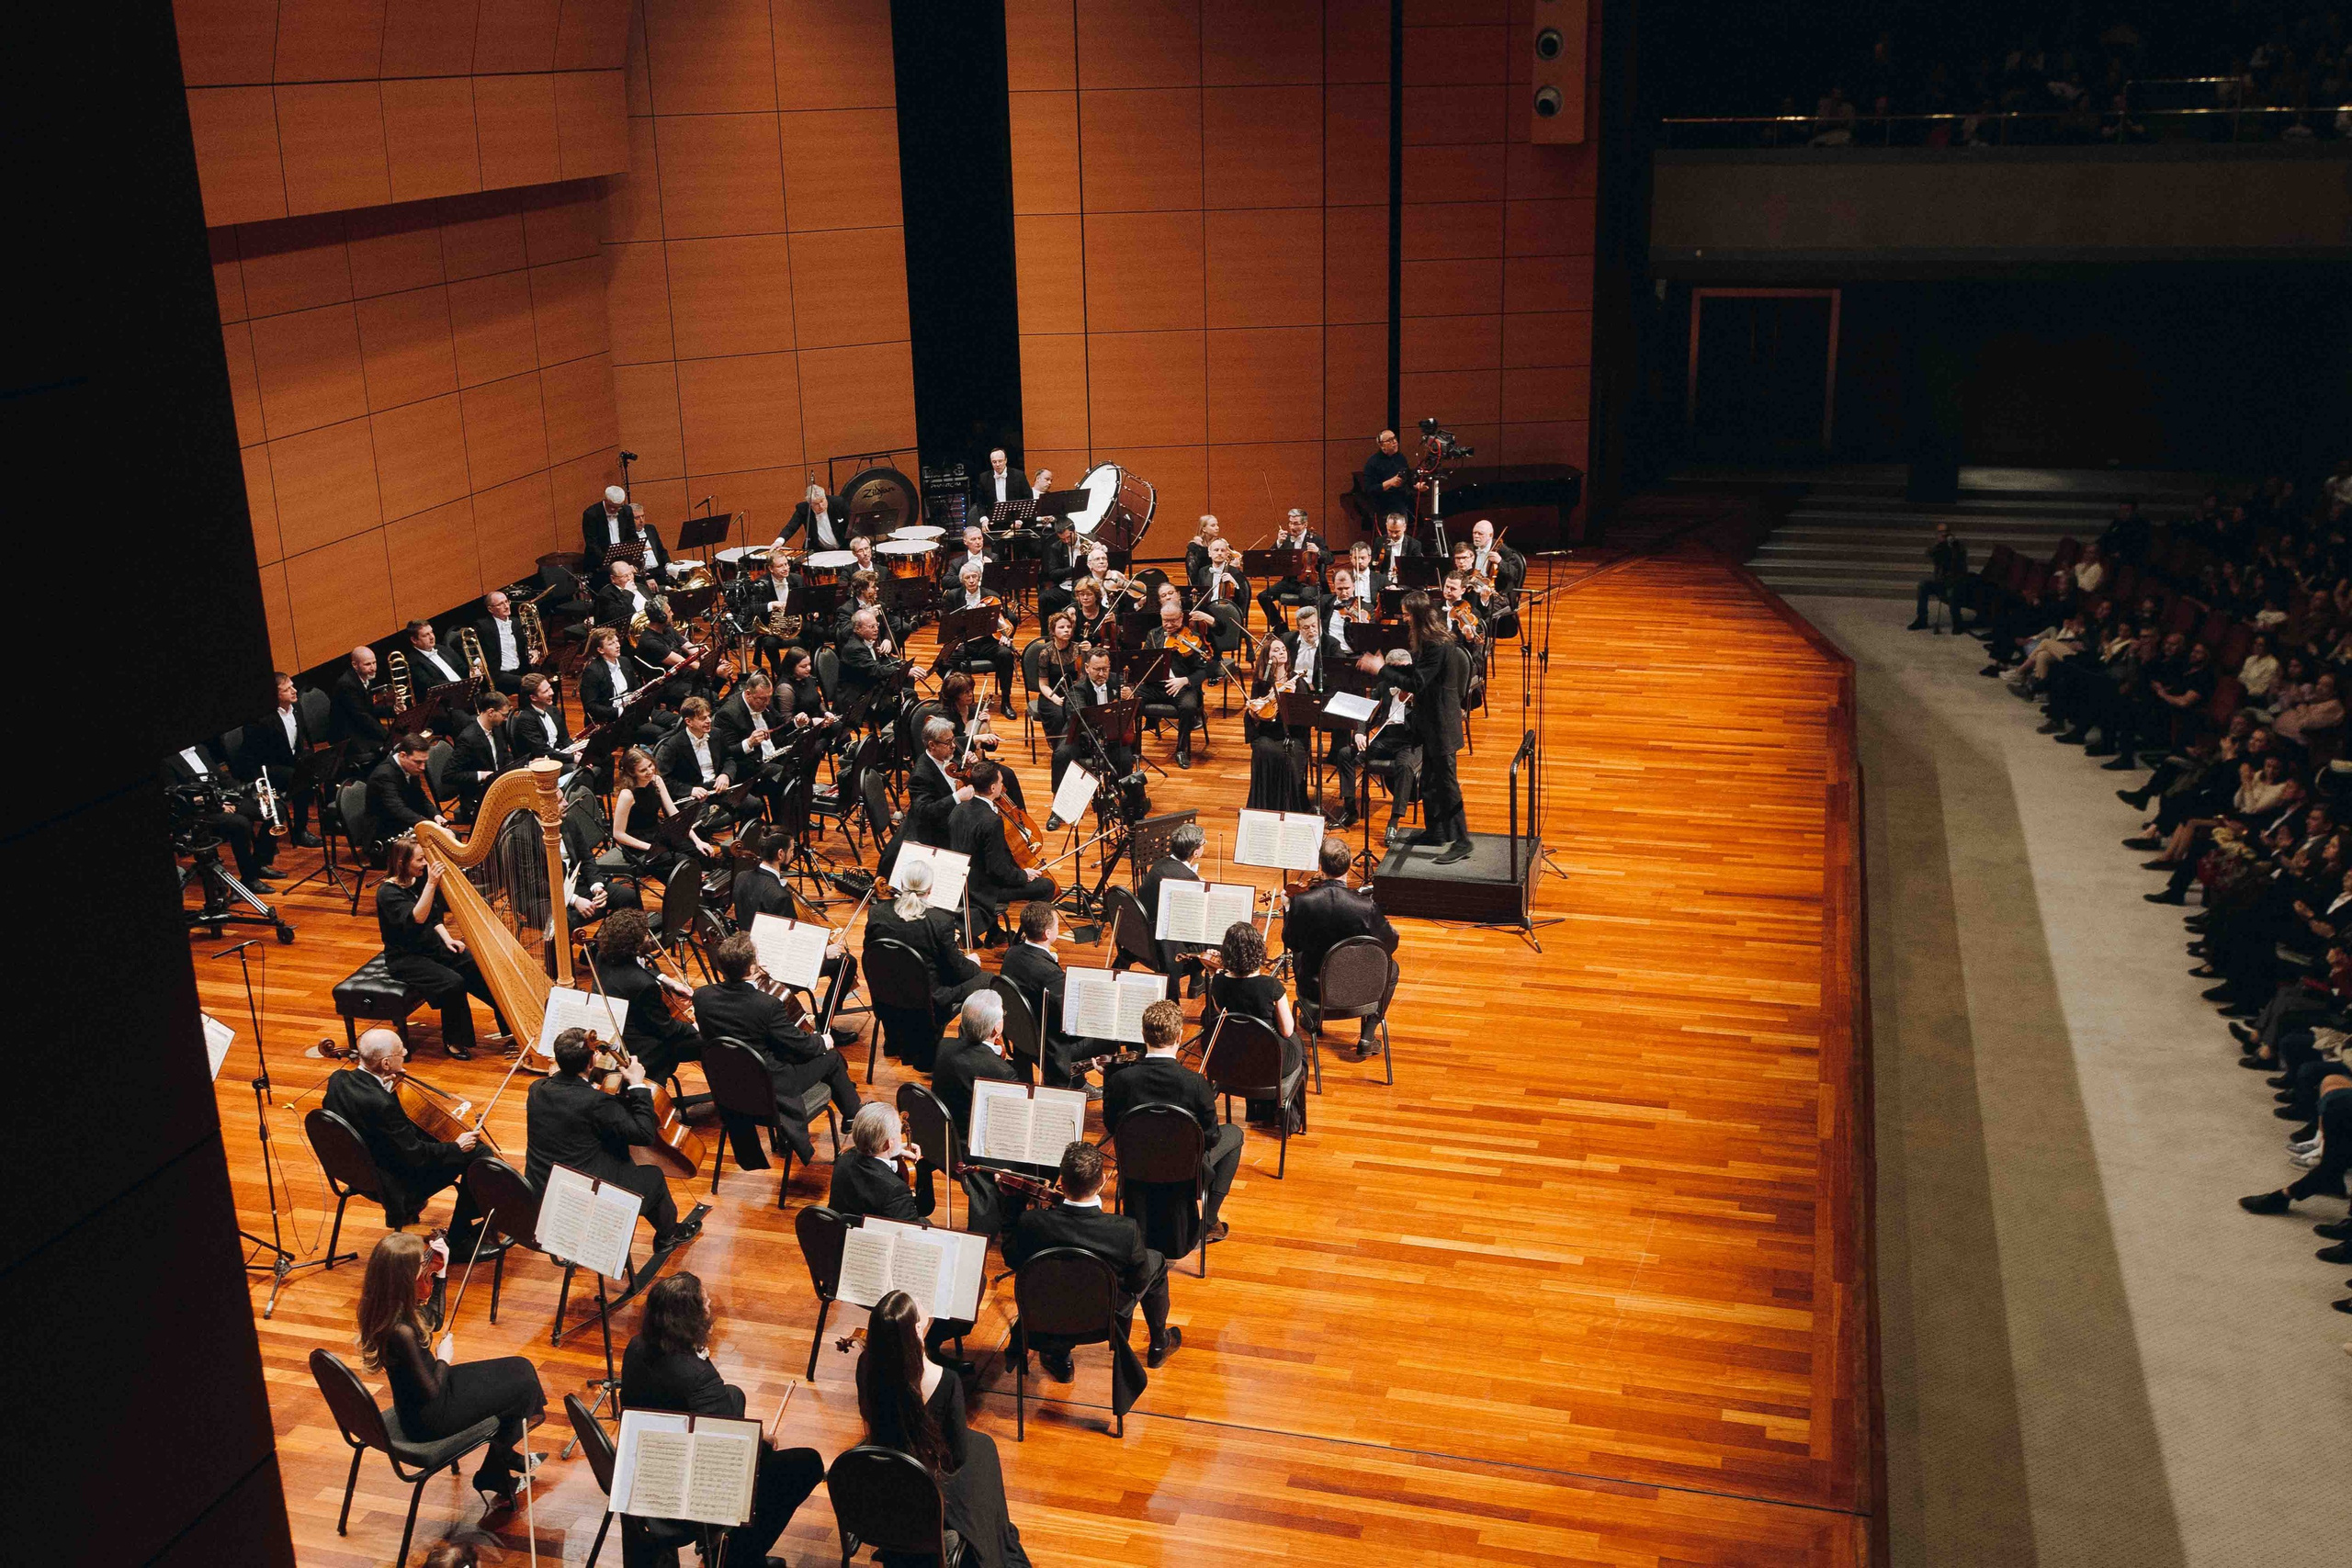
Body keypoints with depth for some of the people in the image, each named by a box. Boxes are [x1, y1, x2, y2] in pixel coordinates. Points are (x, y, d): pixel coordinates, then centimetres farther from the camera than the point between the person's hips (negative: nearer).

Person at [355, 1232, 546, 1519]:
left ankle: (510, 1463, 26)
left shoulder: (380, 1307, -9)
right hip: (429, 1421, -9)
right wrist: (443, 1359, -8)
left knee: (520, 1368, 14)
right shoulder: (401, 1332, -36)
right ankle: (491, 1479, 21)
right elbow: (431, 1393, -25)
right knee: (524, 1386, 2)